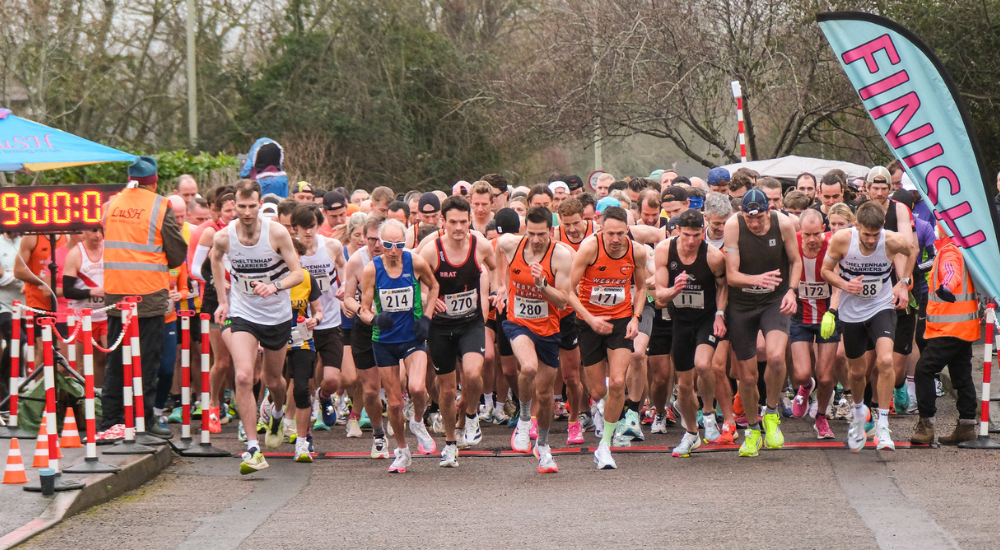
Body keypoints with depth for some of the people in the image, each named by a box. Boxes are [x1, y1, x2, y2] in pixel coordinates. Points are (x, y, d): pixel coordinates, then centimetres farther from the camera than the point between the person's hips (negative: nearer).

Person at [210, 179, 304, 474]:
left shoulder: (277, 233, -17)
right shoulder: (223, 237, -11)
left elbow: (298, 273, -15)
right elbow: (215, 260, 13)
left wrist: (275, 286, -34)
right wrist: (222, 300, 12)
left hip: (278, 315, 0)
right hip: (242, 314, 0)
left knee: (272, 380, 15)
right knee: (243, 377, -19)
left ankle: (277, 413, 52)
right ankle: (252, 448, -18)